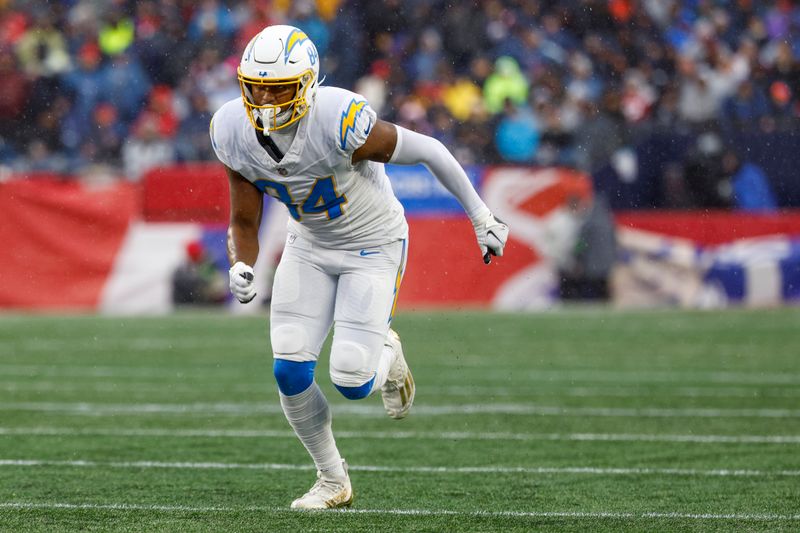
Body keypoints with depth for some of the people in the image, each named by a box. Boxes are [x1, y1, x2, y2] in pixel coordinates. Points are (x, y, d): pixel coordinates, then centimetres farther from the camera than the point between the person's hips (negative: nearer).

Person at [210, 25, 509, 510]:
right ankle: (333, 481, 17)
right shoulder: (234, 133, -17)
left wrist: (481, 216, -9)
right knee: (290, 373, -6)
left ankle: (386, 355, 26)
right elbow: (244, 222, -4)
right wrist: (241, 269, -27)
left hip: (374, 245, -5)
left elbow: (428, 151, -19)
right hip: (311, 246, 5)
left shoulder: (338, 122, -34)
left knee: (352, 383, -13)